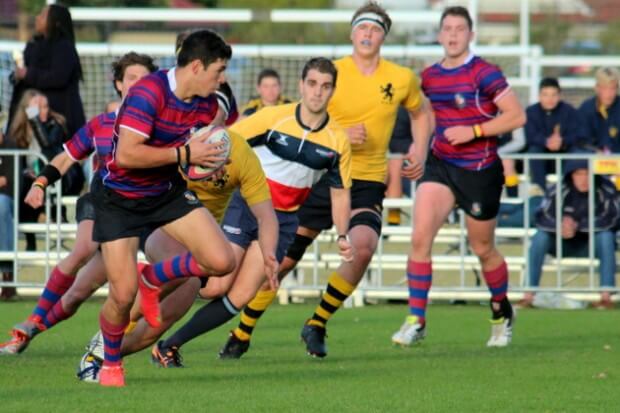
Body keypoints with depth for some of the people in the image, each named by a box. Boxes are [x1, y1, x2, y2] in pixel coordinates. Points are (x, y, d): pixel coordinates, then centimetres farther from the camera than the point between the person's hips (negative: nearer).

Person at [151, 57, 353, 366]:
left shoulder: (337, 141, -2)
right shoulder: (273, 118, -10)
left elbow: (340, 193, 8)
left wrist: (342, 236, -3)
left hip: (282, 219, 3)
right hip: (246, 205, -3)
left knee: (240, 297, -9)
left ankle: (172, 344, 3)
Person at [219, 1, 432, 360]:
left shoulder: (402, 79, 1)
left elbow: (422, 113, 21)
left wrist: (420, 149, 4)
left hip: (368, 182, 1)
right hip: (321, 177, -1)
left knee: (362, 248, -25)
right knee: (284, 258, 0)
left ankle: (317, 324, -5)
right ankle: (242, 334, 17)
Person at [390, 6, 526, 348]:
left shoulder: (484, 74, -12)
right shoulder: (429, 77, 6)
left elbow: (517, 116, -15)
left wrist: (473, 131, -20)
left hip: (480, 171, -4)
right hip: (440, 166, 4)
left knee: (482, 249, 9)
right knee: (420, 236, -15)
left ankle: (502, 311, 35)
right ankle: (416, 320, -11)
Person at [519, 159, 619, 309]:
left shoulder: (605, 189, -18)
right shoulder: (558, 190, -16)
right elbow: (541, 217, -20)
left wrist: (577, 225, -35)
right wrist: (560, 226, -43)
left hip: (592, 245, -1)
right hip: (563, 245, 1)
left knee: (606, 236, -31)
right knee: (540, 236, -25)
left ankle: (606, 295, -35)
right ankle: (529, 294, -26)